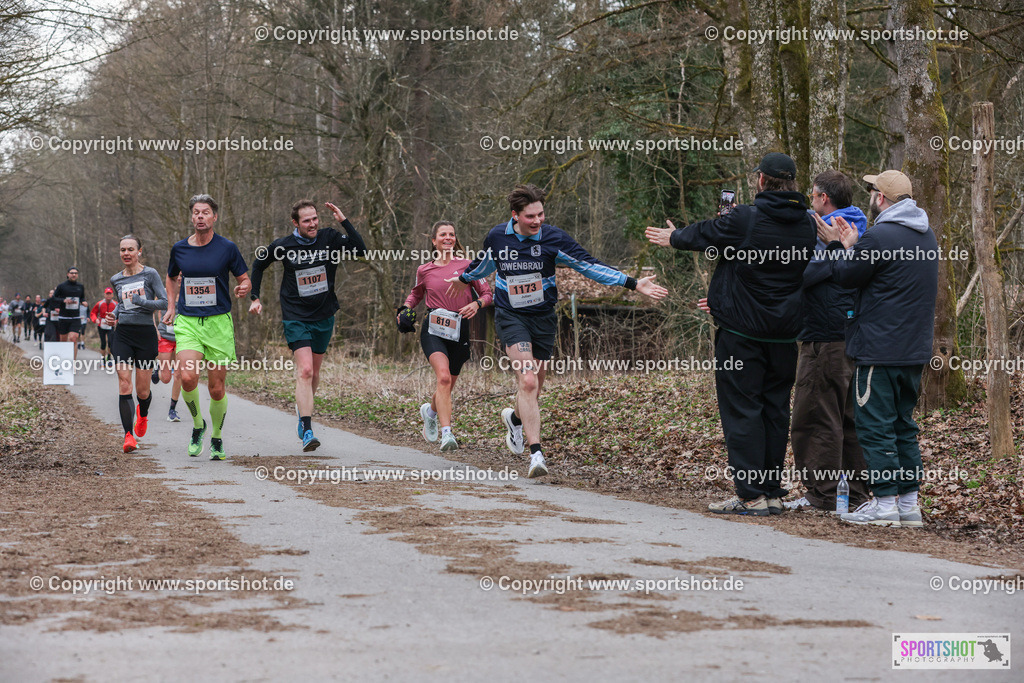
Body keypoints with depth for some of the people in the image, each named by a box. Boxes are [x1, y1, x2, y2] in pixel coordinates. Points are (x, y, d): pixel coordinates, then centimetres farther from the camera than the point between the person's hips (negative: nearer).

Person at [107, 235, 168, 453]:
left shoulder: (150, 274, -2)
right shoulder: (116, 280, 11)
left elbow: (165, 303, -7)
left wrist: (140, 301, -16)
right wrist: (114, 317, 10)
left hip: (145, 334, -2)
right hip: (122, 334, 2)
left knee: (142, 390, 3)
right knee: (124, 385, -13)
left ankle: (142, 414, 39)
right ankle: (128, 435, -12)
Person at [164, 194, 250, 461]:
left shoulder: (227, 247, -1)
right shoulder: (179, 248, 7)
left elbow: (245, 279, 7)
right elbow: (171, 277, 26)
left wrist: (243, 289, -16)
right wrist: (171, 306, 14)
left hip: (219, 323, -1)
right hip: (187, 322, 1)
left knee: (216, 387, 1)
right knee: (187, 377, -19)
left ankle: (217, 437, 23)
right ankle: (198, 424, 7)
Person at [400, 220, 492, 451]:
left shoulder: (466, 265, 3)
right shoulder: (424, 270, 7)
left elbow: (487, 294, 8)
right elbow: (416, 293, 27)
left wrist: (476, 304, -12)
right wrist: (405, 308, 8)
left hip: (459, 331, 1)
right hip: (433, 329, -1)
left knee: (447, 385, 11)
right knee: (443, 376, -25)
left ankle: (431, 411, 47)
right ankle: (447, 433, -31)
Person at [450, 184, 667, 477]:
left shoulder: (554, 238, -10)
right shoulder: (497, 237, -6)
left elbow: (590, 265, -10)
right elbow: (484, 263, 17)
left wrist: (633, 284, -16)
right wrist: (464, 279, 35)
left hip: (543, 318, 2)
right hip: (510, 317, -1)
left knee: (533, 389, 10)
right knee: (528, 382, -20)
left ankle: (515, 417, 47)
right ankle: (536, 453, -22)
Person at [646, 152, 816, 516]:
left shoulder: (744, 220, -14)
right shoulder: (806, 226, 5)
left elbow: (702, 234, 4)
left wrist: (673, 237, 28)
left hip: (742, 332, -6)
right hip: (785, 335, 6)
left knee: (741, 409, -2)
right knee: (775, 410, 11)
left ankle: (751, 496, -5)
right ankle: (773, 493, 14)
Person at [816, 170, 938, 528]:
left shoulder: (879, 236, -15)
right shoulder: (926, 236, 13)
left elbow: (846, 276, -4)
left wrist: (837, 245, 12)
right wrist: (852, 246, 18)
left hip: (879, 350, -8)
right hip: (915, 350, 8)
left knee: (876, 427, -3)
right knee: (904, 425, 13)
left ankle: (885, 505, -3)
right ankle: (909, 503, 13)